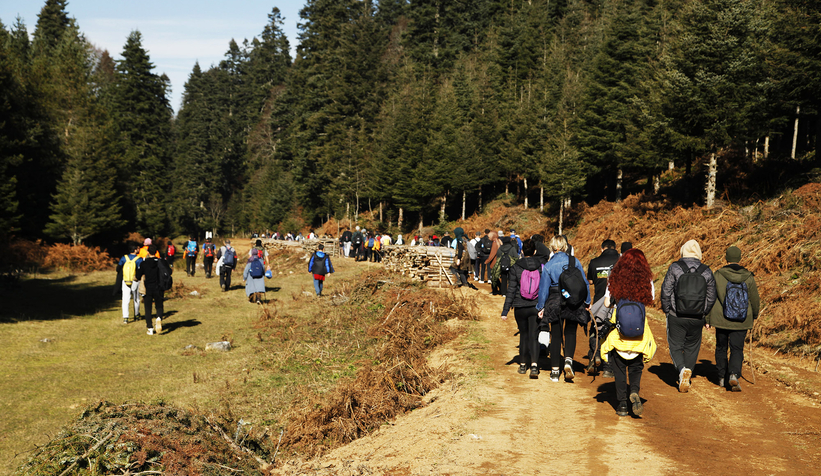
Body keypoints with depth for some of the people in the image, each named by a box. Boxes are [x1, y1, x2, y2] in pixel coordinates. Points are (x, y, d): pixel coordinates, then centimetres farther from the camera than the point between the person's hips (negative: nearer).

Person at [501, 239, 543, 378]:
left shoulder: (516, 268, -6)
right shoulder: (541, 267, -2)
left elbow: (511, 290, -7)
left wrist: (505, 311, -3)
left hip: (520, 308, 0)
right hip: (536, 307, 0)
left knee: (523, 335, 16)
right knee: (534, 336, 2)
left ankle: (523, 364, 24)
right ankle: (534, 365, -16)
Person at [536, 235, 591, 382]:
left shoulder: (548, 266, -8)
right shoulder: (574, 261, -5)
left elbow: (544, 288, -4)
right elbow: (584, 282, 1)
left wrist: (541, 307, 6)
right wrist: (587, 301, 12)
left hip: (555, 304, 0)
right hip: (574, 304, 1)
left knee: (556, 336, 9)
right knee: (570, 333, 14)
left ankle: (555, 371, 11)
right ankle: (568, 360, -11)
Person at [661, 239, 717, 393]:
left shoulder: (675, 268, -7)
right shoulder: (707, 272, 1)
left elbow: (666, 292, -7)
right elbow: (711, 298, 5)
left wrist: (666, 311, 6)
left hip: (676, 317, -2)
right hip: (697, 319, 2)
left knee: (675, 346, 8)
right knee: (692, 348, 16)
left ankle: (682, 370, -17)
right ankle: (686, 379, 15)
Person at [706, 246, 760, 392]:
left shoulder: (718, 275, -10)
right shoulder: (748, 277, -5)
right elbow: (755, 299, 3)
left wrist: (707, 319, 3)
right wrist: (755, 315, 22)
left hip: (721, 319, 0)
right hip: (741, 322, 0)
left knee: (721, 348, 16)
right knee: (737, 350, 5)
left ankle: (722, 378, 25)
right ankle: (734, 375, -17)